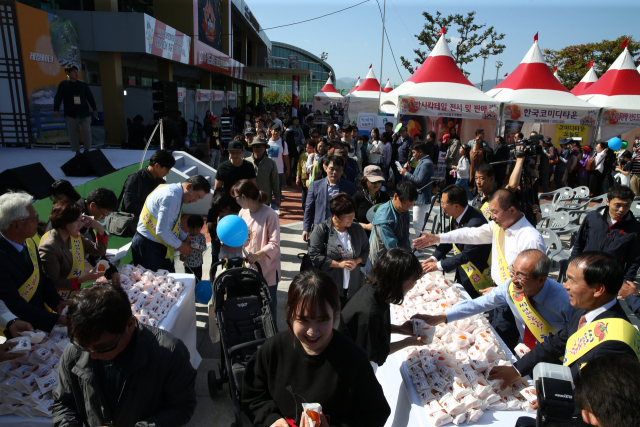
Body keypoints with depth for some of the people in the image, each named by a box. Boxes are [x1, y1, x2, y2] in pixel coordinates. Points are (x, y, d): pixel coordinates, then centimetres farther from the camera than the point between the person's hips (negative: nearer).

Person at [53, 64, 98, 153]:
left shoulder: (83, 84, 8)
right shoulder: (63, 84, 2)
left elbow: (90, 97, 11)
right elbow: (58, 98, -3)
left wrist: (94, 109, 7)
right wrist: (56, 110, -13)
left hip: (84, 113, 1)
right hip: (71, 115, -1)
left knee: (87, 131, -8)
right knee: (73, 134, 2)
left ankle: (87, 150, 6)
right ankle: (77, 151, 12)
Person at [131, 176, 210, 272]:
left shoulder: (175, 192, 7)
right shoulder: (171, 197, -24)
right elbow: (162, 231, -26)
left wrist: (185, 237, 10)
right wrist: (180, 246, -12)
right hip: (148, 246, -10)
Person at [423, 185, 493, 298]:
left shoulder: (476, 223, -31)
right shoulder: (455, 216, -5)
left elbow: (467, 255, -27)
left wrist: (439, 265, -23)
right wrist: (434, 257, -6)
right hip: (462, 271, 8)